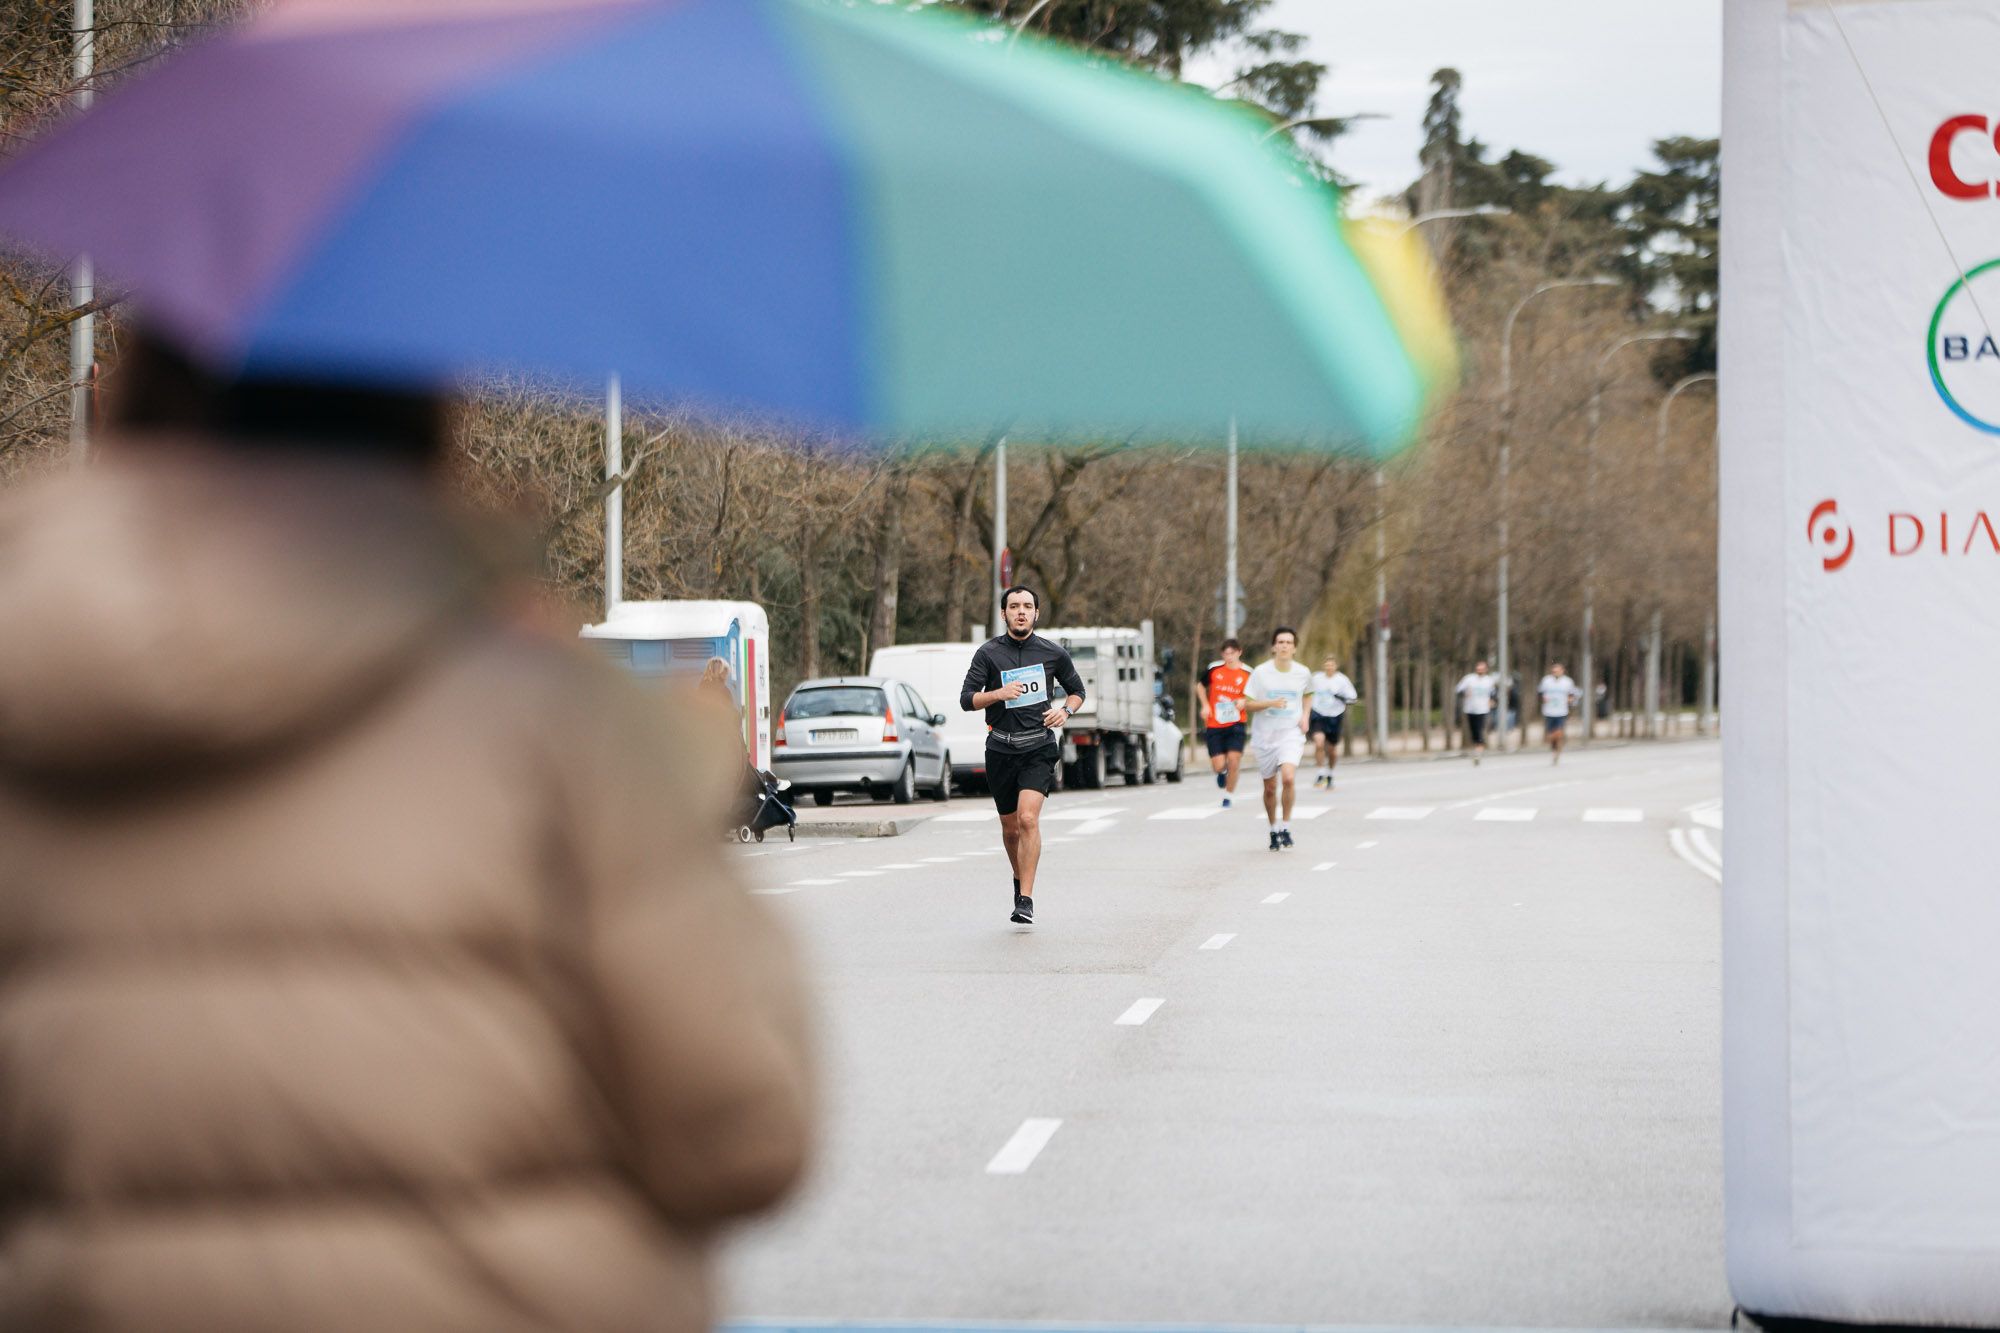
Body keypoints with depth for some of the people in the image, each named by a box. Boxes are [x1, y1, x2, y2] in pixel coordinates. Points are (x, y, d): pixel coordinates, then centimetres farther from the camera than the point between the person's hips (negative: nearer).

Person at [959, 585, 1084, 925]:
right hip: (1001, 750, 2)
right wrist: (998, 694, -22)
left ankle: (1026, 900, -18)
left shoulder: (1053, 653, 3)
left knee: (1028, 818, -19)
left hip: (1039, 747, -2)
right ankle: (1020, 881, 38)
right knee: (1010, 826, 11)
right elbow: (966, 699, -5)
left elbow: (1077, 690, 18)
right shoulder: (989, 653, 0)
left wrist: (1065, 709, -4)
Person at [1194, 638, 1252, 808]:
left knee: (1234, 759, -12)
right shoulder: (1214, 669, -1)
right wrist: (1205, 705, 3)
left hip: (1235, 724, -1)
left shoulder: (1248, 674, -3)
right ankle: (1222, 771, 36)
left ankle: (1229, 795, 11)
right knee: (1218, 766, -4)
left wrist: (1244, 702, -13)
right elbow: (1200, 686, 17)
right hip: (1214, 724, 1)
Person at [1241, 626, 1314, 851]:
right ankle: (1274, 830, 29)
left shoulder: (1303, 673, 0)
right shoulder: (1260, 673, -6)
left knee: (1288, 777, -23)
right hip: (1264, 737, 0)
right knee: (1270, 787, 8)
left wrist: (1305, 715, 5)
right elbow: (1247, 705, -6)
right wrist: (1271, 703, -21)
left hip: (1291, 734, 0)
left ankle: (1286, 826, -8)